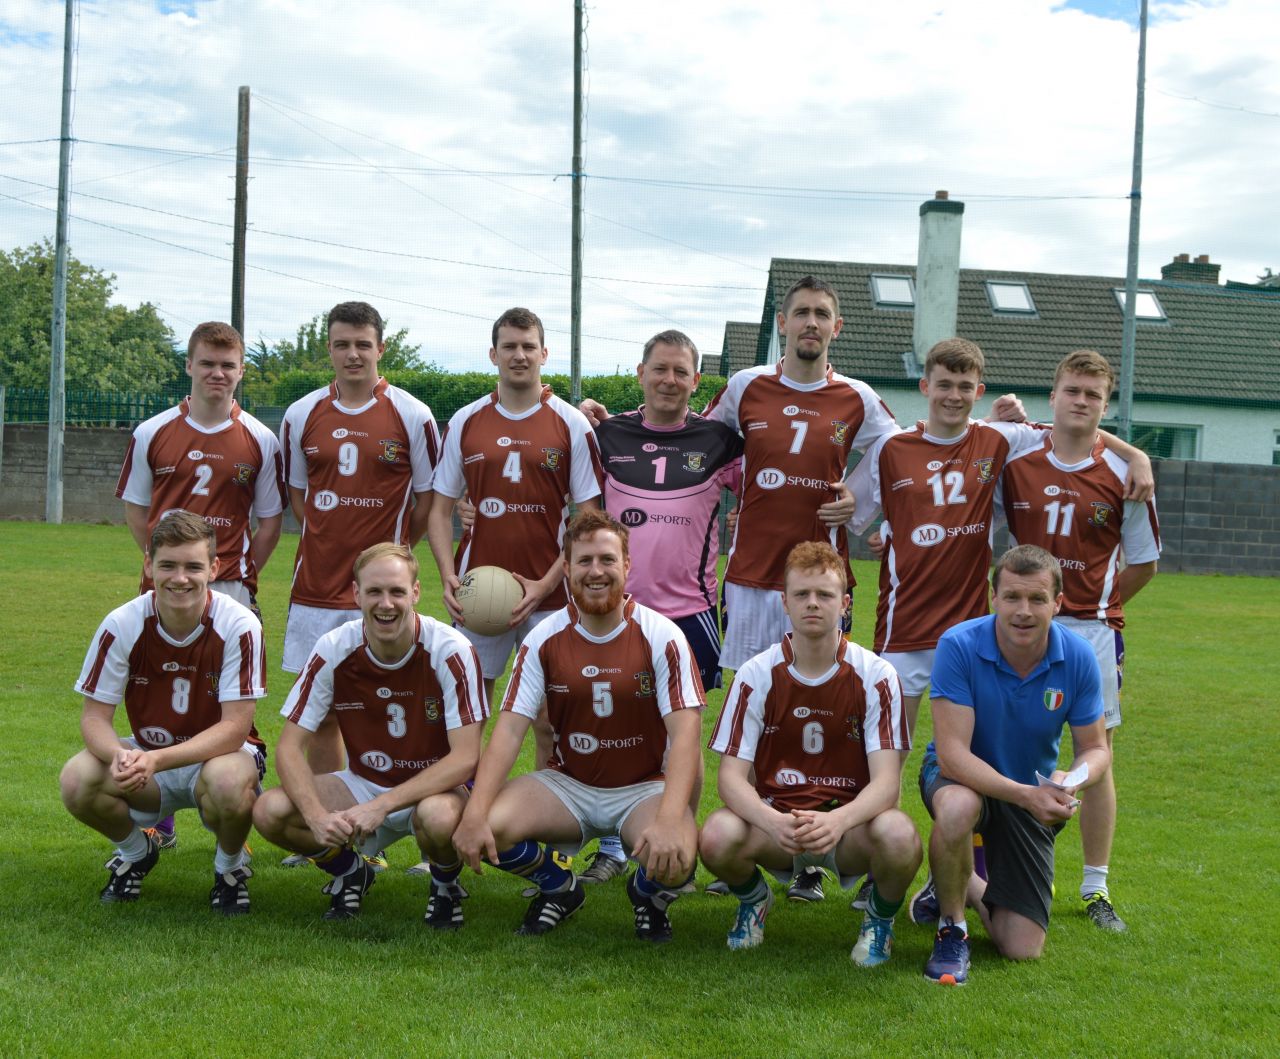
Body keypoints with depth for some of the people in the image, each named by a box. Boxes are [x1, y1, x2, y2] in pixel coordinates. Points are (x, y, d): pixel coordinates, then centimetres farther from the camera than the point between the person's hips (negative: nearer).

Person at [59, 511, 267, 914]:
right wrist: (119, 756, -35)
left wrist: (155, 760, -37)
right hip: (146, 760, 3)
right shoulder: (122, 625, -15)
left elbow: (235, 728, -23)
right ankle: (136, 852, 9)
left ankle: (230, 865, -1)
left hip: (221, 753, -3)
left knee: (229, 782, -38)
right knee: (77, 780, -26)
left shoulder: (239, 625, -22)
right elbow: (94, 716, -11)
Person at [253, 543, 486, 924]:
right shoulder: (333, 650, -12)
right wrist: (316, 815, -30)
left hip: (436, 788, -3)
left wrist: (382, 805, -33)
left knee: (438, 816, -39)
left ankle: (446, 885, -2)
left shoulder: (450, 651, -20)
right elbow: (289, 746, -10)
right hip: (363, 783, 3)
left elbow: (465, 758, -23)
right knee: (270, 810, -21)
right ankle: (350, 872, 10)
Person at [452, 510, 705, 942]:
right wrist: (475, 814, -25)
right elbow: (508, 730, -9)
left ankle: (647, 892, 8)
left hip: (644, 788, -2)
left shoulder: (661, 636, -11)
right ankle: (559, 886, 9)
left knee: (675, 861, -33)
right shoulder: (544, 639, -4)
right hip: (568, 783, 2)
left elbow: (685, 735, -19)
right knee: (491, 827, -26)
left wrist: (669, 821, -36)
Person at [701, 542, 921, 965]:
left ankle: (881, 917, 3)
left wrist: (838, 820, -36)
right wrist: (773, 821, -32)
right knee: (717, 836, -32)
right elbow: (732, 776, -10)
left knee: (900, 836, -35)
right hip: (775, 820, 1)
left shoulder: (876, 676, -8)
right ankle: (753, 899, 7)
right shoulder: (756, 675, -6)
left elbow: (886, 781, -15)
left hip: (849, 824, -1)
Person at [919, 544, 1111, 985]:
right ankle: (951, 928, -13)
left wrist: (1070, 781, -30)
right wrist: (1024, 794, -42)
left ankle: (970, 884, 32)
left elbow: (1095, 748, -6)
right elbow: (952, 753, -29)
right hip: (960, 776, -3)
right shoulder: (959, 646, -26)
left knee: (1022, 949, -3)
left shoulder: (1078, 657, -16)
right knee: (958, 808, -43)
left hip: (1033, 794, 3)